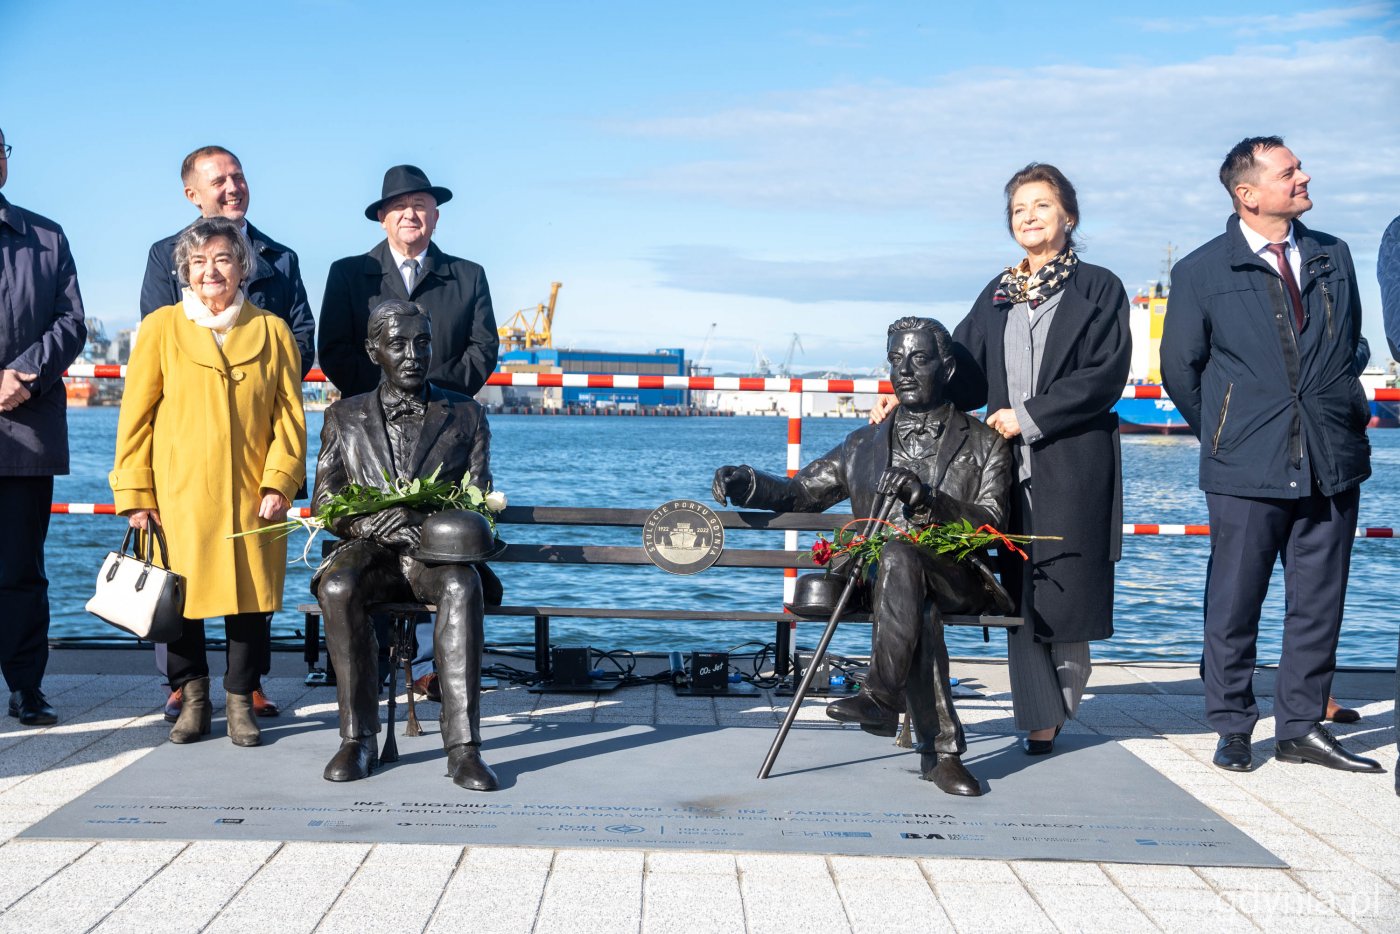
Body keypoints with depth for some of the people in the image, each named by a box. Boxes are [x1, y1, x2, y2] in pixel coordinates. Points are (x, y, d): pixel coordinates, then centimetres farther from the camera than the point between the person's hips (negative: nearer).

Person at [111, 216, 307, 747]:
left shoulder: (272, 332, 8)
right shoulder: (161, 327, 5)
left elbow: (290, 416, 6)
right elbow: (136, 416, 4)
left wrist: (279, 482, -5)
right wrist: (135, 493, -2)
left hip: (251, 494, 1)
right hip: (178, 494, 0)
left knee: (251, 592, 0)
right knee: (181, 594, 2)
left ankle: (240, 700, 16)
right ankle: (193, 697, 21)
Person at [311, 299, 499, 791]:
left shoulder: (466, 415, 13)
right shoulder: (344, 417, 15)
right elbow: (325, 501, 8)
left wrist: (424, 523, -17)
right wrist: (372, 523, -15)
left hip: (436, 553, -1)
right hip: (370, 550, 1)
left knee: (462, 587, -36)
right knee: (337, 587, -34)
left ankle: (463, 746, -39)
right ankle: (358, 738, -24)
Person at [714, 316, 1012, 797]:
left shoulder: (984, 444, 11)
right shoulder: (865, 444, 22)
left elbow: (991, 524, -2)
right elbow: (804, 491, 21)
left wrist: (925, 498, -19)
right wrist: (747, 483, 0)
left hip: (958, 578, -2)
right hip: (880, 576, 2)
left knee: (899, 555, -36)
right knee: (917, 609, -35)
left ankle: (881, 697, -39)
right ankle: (942, 749, -35)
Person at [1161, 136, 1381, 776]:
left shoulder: (1332, 257, 11)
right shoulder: (1202, 272, -1)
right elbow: (1179, 369, 6)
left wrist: (1344, 406, 13)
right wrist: (1224, 434, 8)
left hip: (1333, 460, 4)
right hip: (1249, 465, -4)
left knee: (1318, 601, 8)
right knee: (1234, 603, 3)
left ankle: (1300, 727, 19)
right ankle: (1232, 729, 17)